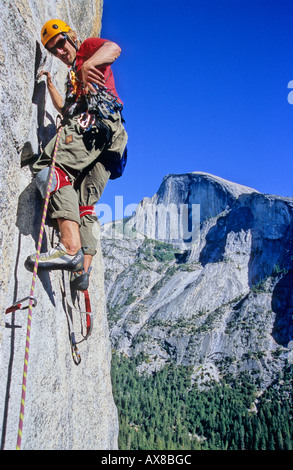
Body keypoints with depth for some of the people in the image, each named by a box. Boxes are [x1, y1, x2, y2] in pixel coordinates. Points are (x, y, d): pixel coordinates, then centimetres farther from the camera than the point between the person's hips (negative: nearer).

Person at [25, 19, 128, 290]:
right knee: (84, 202, 1)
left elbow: (114, 48, -7)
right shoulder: (74, 76, 40)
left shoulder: (89, 48, 18)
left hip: (96, 118, -9)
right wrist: (50, 84, 46)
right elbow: (65, 110, 44)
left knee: (50, 167, -27)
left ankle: (70, 247, -42)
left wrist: (89, 64, -25)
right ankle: (83, 268, -4)